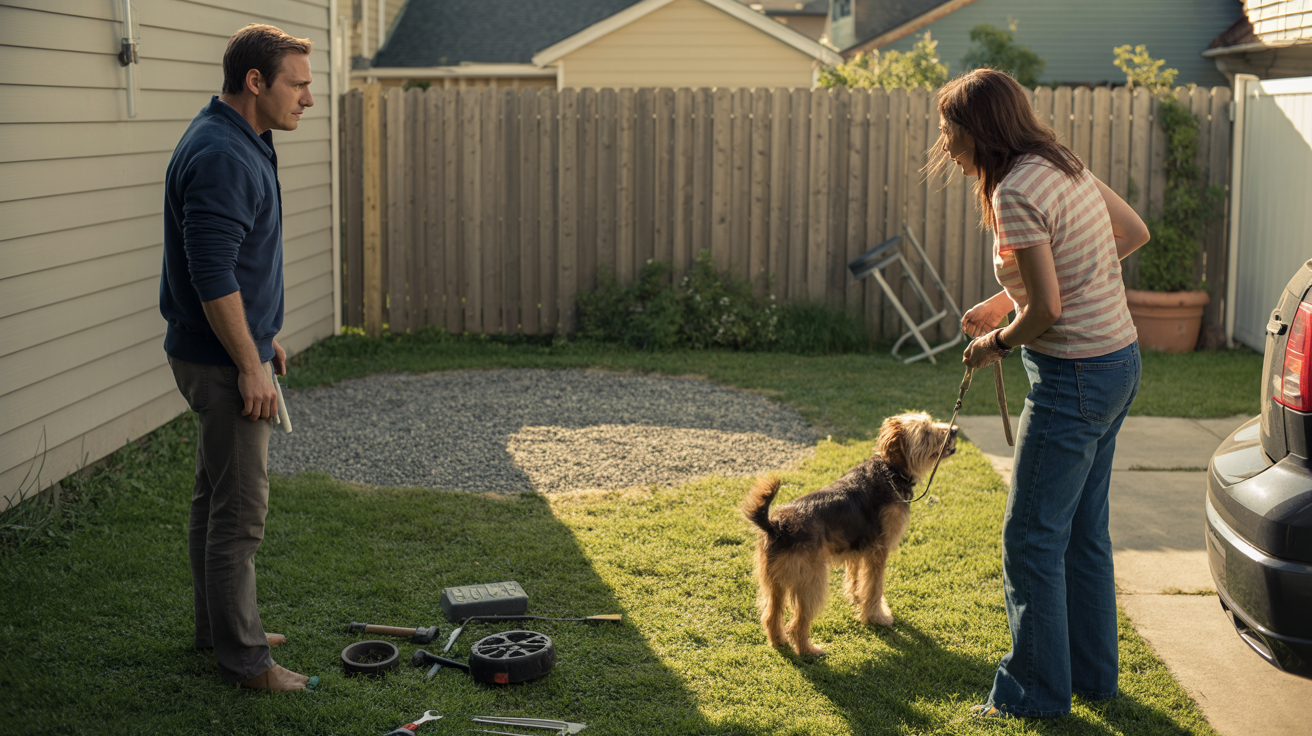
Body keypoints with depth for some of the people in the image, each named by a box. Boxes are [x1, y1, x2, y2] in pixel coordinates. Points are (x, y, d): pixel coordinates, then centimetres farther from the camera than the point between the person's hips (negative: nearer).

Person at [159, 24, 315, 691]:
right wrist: (250, 365, -22)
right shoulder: (221, 156, -22)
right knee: (239, 511, -4)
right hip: (222, 362, -11)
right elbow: (212, 277, -26)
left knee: (217, 497, 18)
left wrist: (264, 336, 23)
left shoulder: (237, 145, 12)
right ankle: (242, 658, 3)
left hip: (227, 352, 11)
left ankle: (218, 625, 30)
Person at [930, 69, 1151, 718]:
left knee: (1032, 538, 1)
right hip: (1117, 361, 10)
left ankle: (1038, 691, 12)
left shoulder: (1016, 192, -20)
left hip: (1074, 377, -10)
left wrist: (996, 342, -2)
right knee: (1083, 530, 19)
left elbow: (1048, 309, -23)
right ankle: (1093, 674, 30)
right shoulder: (1066, 166, 7)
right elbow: (1135, 233, 18)